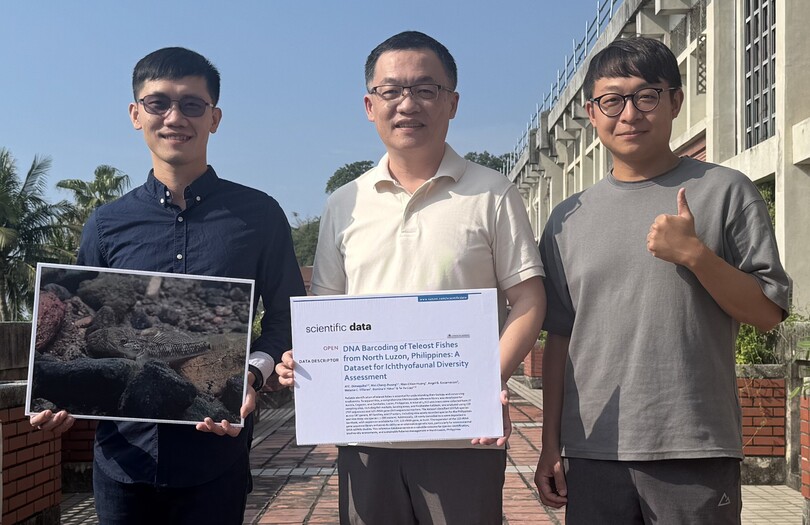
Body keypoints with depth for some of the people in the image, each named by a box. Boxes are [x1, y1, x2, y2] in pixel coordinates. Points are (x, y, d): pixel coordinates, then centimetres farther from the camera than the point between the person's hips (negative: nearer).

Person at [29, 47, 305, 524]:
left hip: (216, 455, -2)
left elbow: (286, 318, 3)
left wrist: (255, 373, -15)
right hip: (124, 454, 2)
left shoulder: (257, 215, 0)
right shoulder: (107, 226, 6)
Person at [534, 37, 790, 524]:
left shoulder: (725, 191, 0)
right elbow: (560, 339, 10)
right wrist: (551, 445, 8)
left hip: (696, 453, -2)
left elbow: (770, 312, -1)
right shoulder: (568, 219, 8)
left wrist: (695, 253, -16)